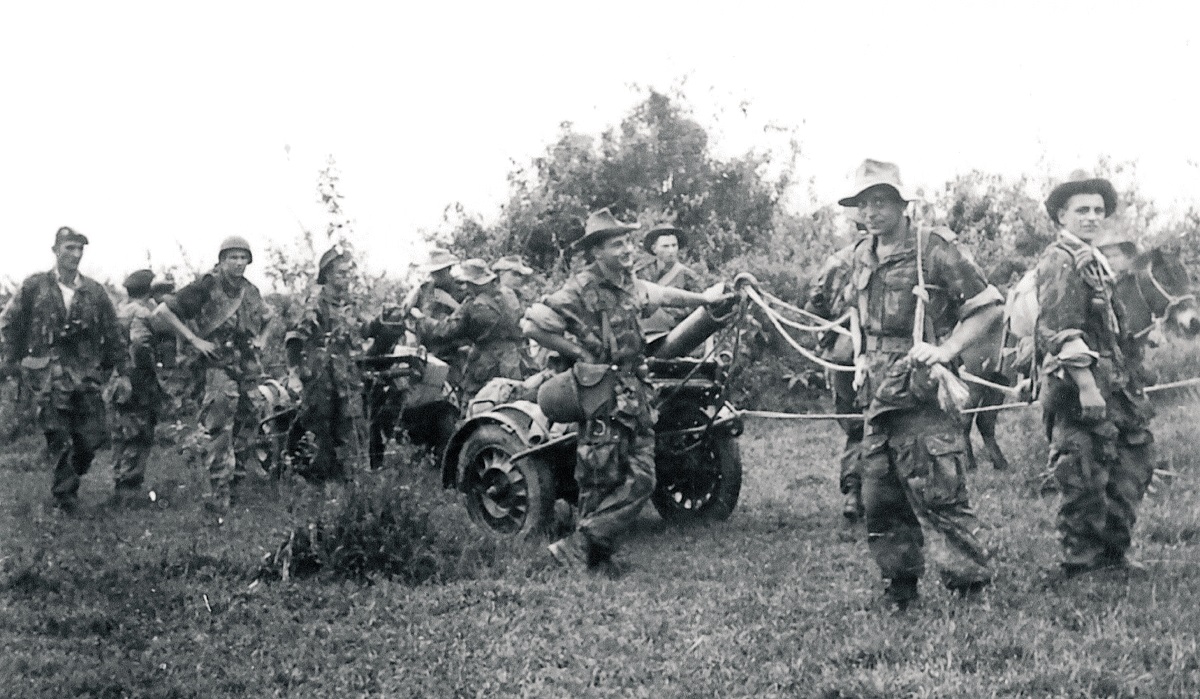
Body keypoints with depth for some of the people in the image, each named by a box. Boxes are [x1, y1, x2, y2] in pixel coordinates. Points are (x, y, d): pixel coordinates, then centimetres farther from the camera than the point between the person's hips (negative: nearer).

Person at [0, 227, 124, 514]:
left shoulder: (94, 292, 6)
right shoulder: (34, 286, 0)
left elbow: (112, 334, 12)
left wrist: (114, 368, 10)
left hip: (86, 377, 3)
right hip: (49, 378, -3)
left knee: (93, 436, -1)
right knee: (59, 440, -5)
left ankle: (70, 477, 27)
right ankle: (66, 499, 4)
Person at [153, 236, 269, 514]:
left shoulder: (251, 291, 12)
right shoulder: (207, 287, -8)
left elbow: (264, 318, 35)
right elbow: (162, 312, -11)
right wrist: (194, 340, -13)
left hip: (250, 368, 7)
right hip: (220, 367, -6)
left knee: (246, 429, 11)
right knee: (219, 432, -13)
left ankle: (236, 483, 24)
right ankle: (219, 495, -11)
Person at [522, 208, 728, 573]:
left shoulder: (631, 284, 11)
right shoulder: (581, 289, -14)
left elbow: (662, 294, 33)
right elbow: (532, 325, -17)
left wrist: (705, 298, 43)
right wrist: (580, 354, -12)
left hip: (636, 394, 7)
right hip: (603, 396, -7)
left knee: (641, 479, 2)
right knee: (600, 481, -7)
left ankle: (595, 553, 7)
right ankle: (577, 548, 3)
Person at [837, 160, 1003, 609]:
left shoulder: (935, 250, -8)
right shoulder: (862, 257, 13)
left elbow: (989, 307, -7)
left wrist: (945, 350, -17)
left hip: (922, 393, -7)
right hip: (876, 398, 7)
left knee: (938, 496, -10)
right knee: (880, 498, 11)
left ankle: (972, 587, -3)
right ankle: (900, 584, 23)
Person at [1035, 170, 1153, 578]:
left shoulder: (1092, 260, 19)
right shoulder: (1060, 260, -11)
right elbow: (1059, 330, -21)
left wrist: (1123, 382, 21)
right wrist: (1086, 385, -26)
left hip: (1111, 386, 10)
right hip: (1079, 388, -10)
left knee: (1134, 461, 13)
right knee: (1085, 480, -4)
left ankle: (1112, 552, 23)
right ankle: (1081, 564, 5)